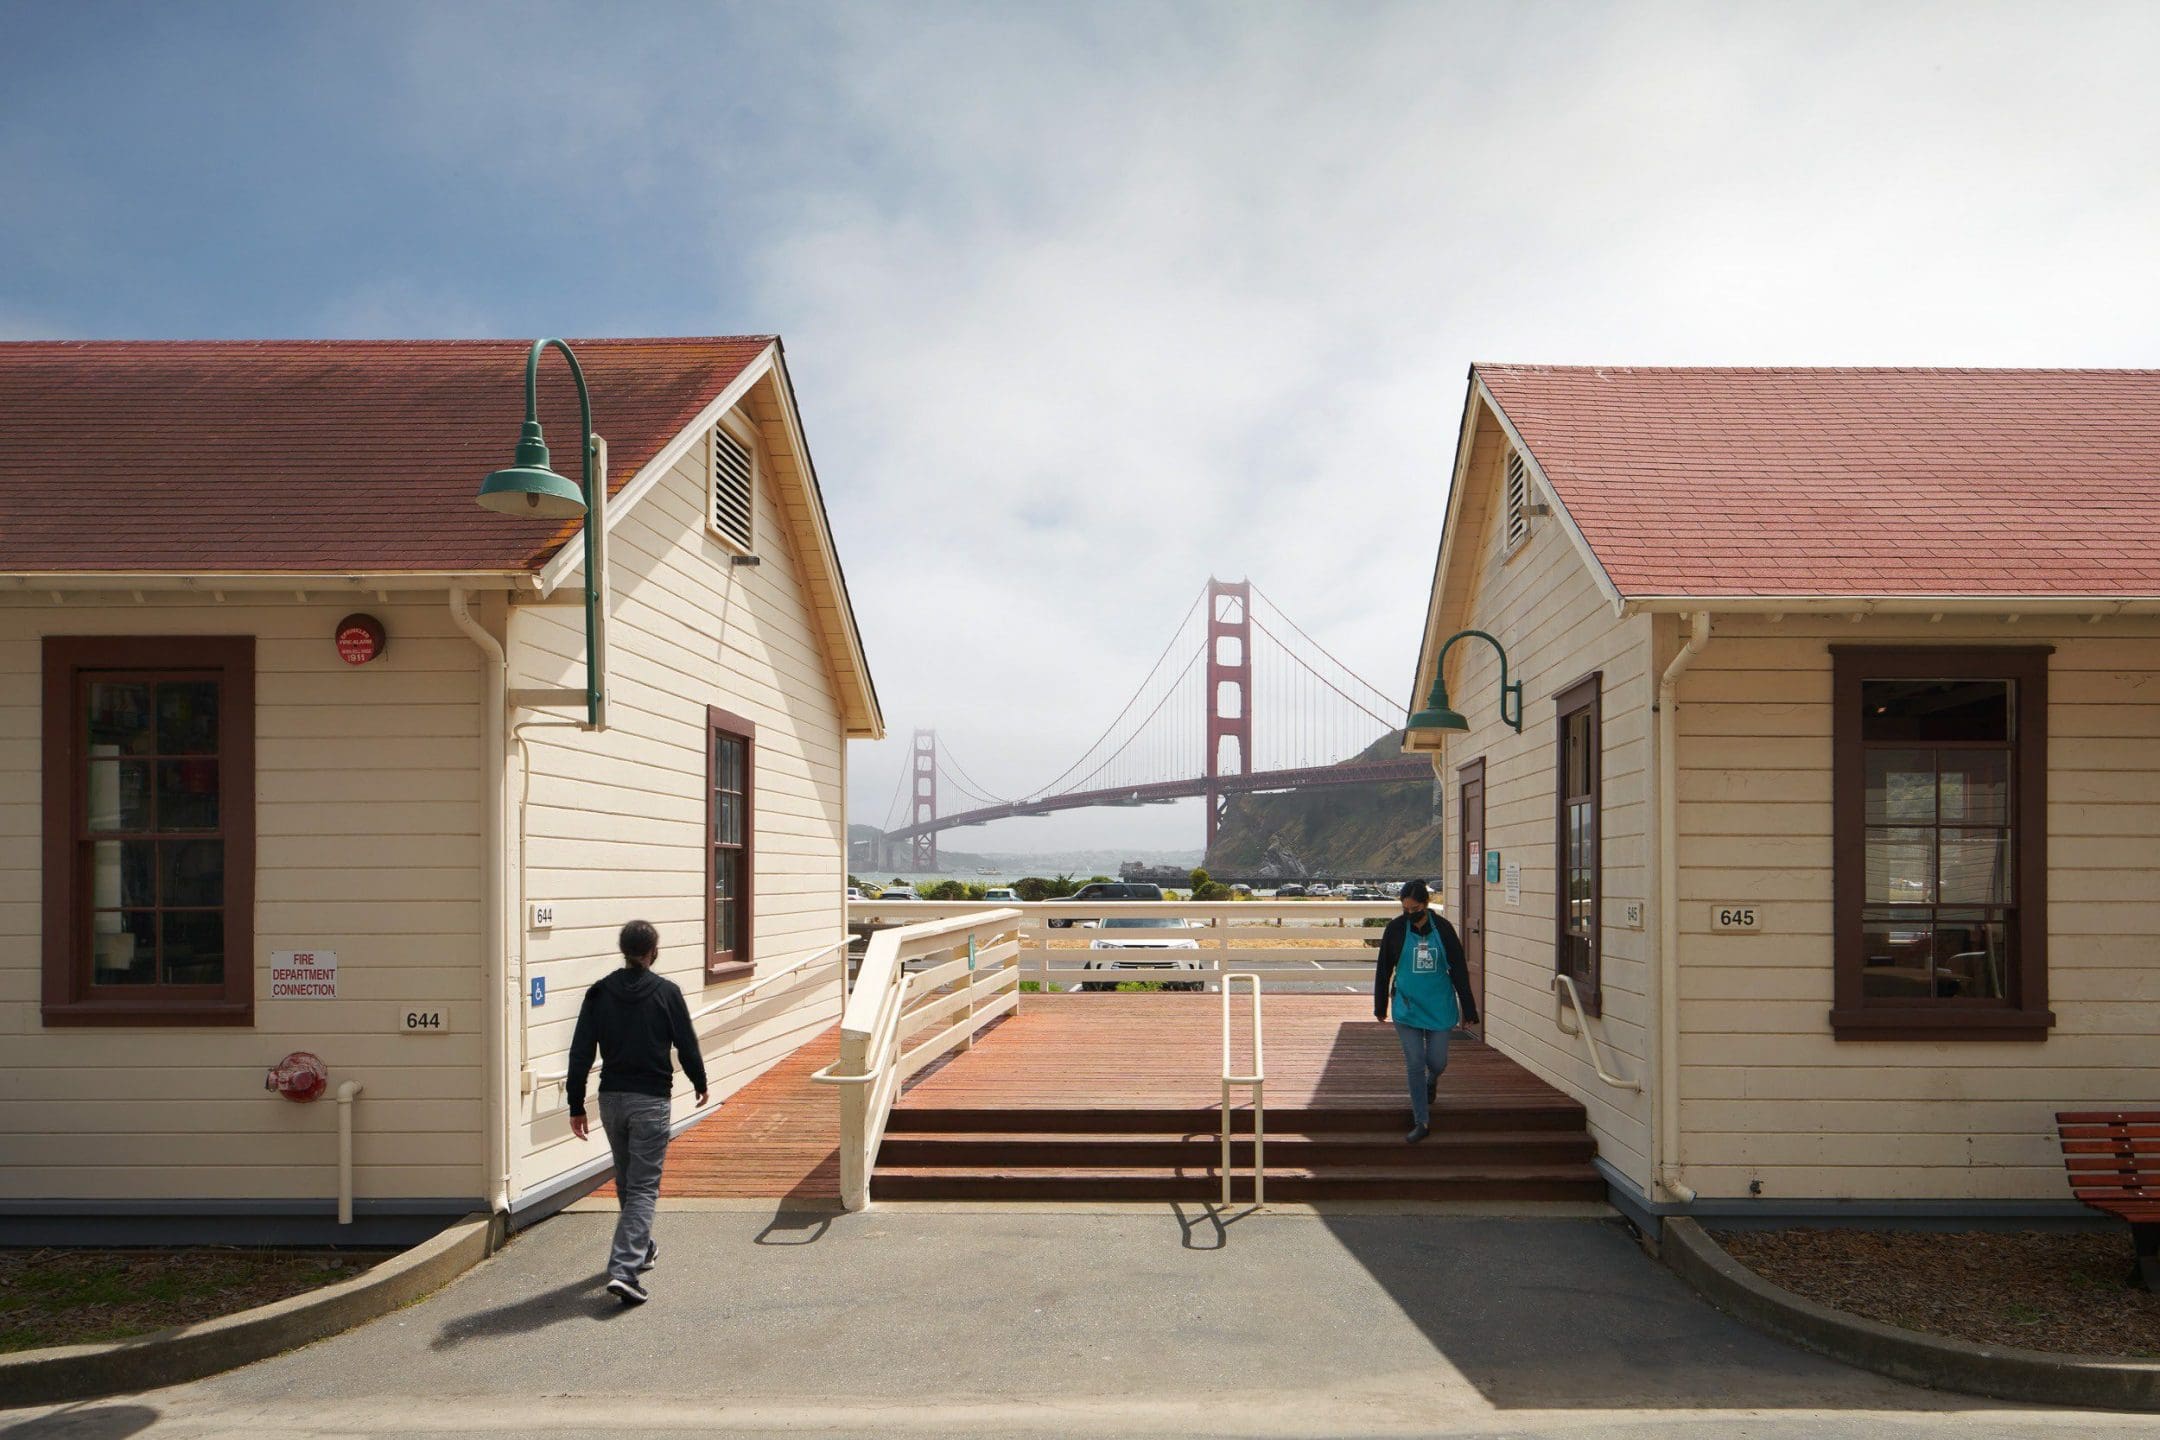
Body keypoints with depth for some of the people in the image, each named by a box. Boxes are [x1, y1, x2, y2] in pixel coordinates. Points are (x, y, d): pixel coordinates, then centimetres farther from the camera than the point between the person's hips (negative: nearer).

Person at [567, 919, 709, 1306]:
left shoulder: (599, 993, 1)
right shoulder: (666, 992, -7)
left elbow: (581, 1053, -1)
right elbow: (687, 1045, -1)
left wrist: (576, 1105, 4)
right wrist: (699, 1083, 16)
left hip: (611, 1099, 4)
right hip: (651, 1101, -4)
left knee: (626, 1181, 22)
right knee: (644, 1187, -3)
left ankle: (641, 1249, 39)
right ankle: (624, 1270, -15)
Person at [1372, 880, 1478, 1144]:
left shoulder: (1442, 928, -5)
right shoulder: (1395, 929, -5)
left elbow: (1459, 970, 0)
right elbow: (1383, 970, 5)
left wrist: (1468, 1009, 0)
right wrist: (1380, 1005, 10)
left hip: (1439, 1007, 0)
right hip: (1407, 1008, 0)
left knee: (1437, 1061, 3)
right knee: (1414, 1064, -3)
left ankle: (1432, 1081, 41)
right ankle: (1422, 1122, 8)